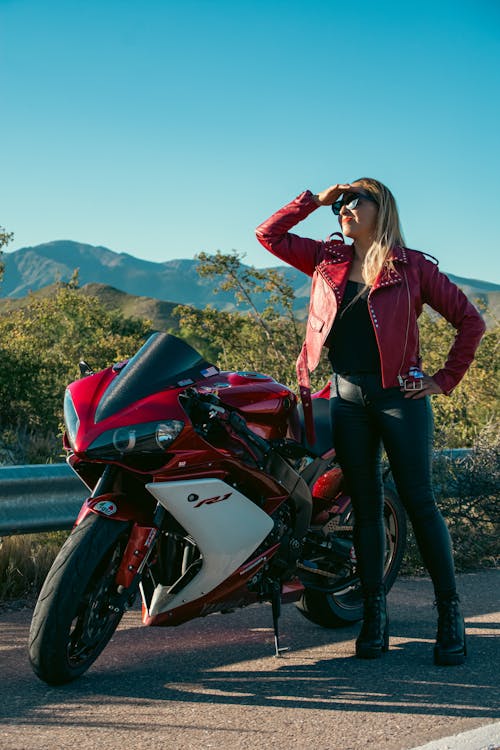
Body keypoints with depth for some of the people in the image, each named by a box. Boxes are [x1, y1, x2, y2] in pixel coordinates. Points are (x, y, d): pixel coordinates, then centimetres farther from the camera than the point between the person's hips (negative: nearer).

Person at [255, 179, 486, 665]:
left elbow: (470, 320, 2)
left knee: (418, 501, -5)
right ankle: (374, 615, 12)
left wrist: (445, 380, -2)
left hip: (399, 394, -4)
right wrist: (315, 199, 8)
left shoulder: (412, 266, 0)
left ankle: (450, 616, 1)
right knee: (365, 506, 6)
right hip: (348, 396, 4)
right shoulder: (328, 260, 12)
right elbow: (269, 234, 13)